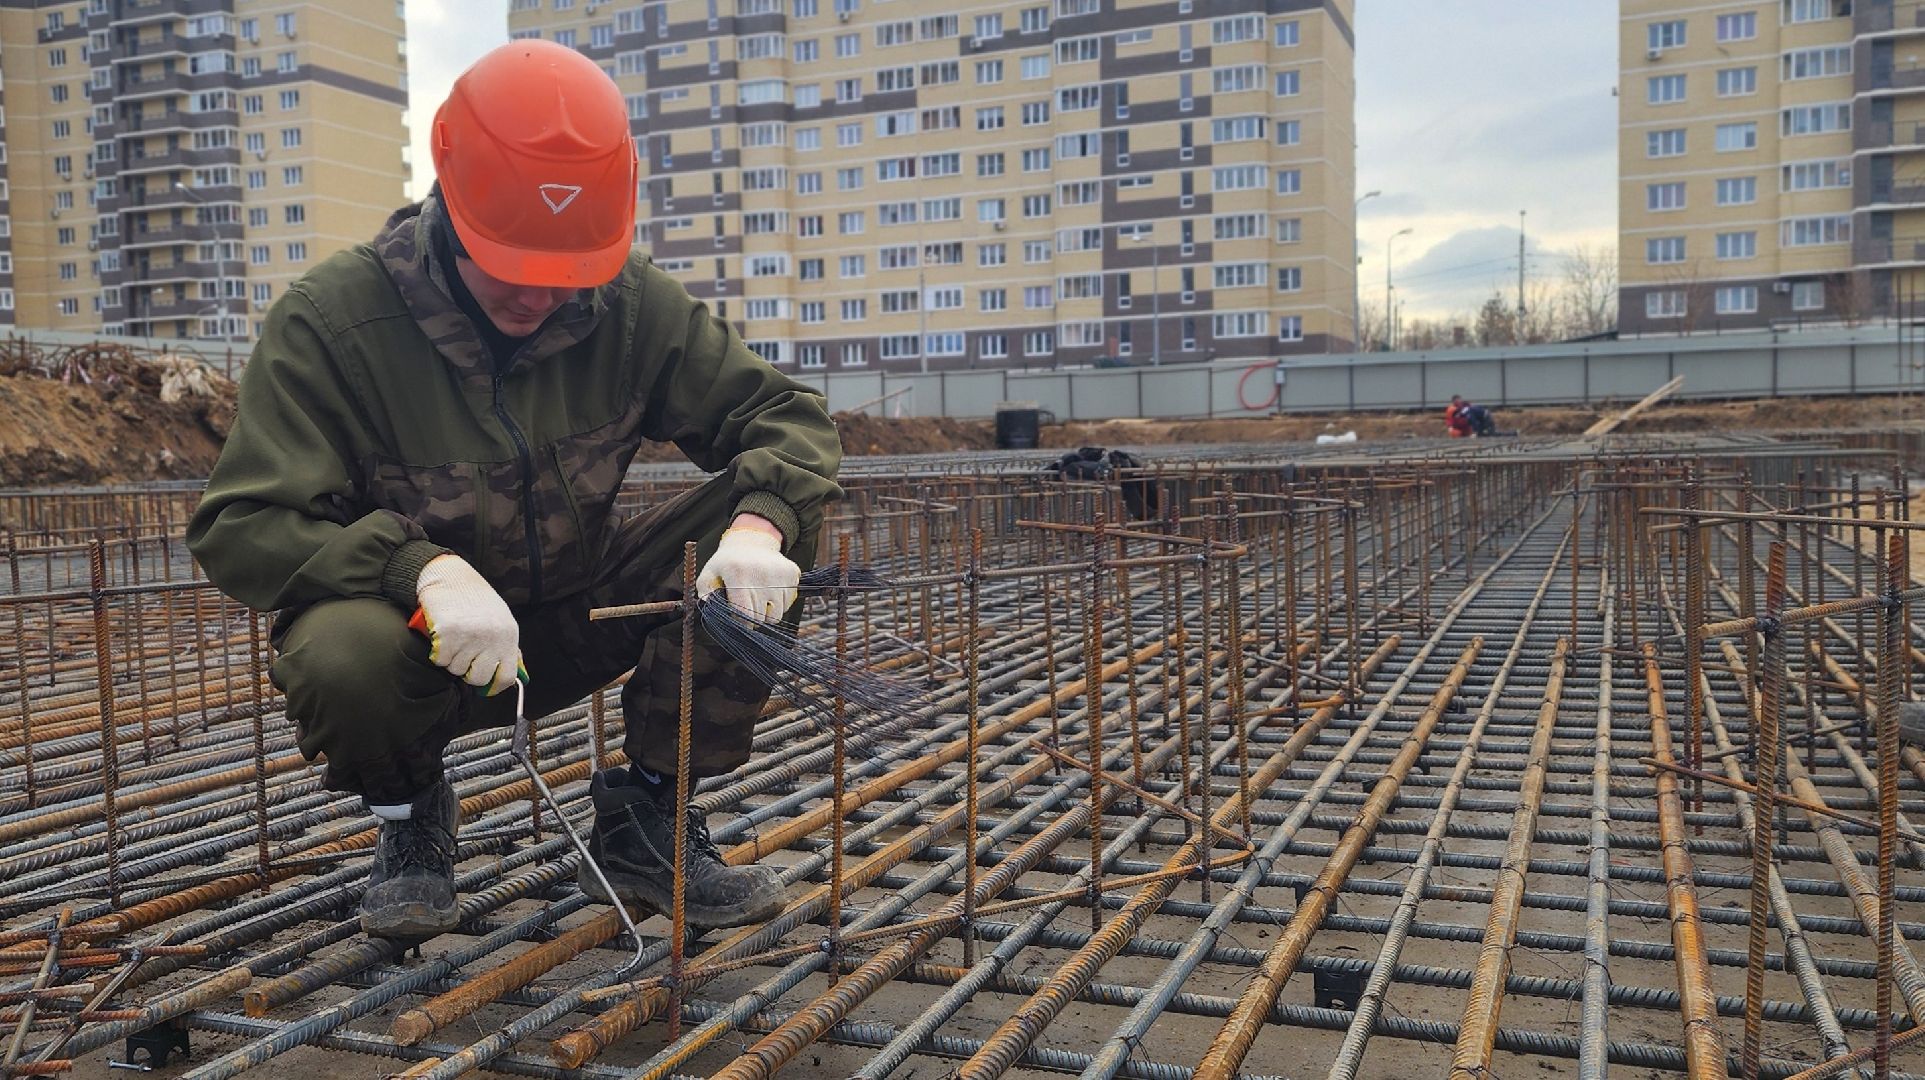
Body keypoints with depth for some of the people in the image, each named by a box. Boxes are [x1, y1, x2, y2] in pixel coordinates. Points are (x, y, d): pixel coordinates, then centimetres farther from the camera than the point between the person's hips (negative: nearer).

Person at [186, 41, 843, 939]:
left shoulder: (633, 307, -8)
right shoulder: (328, 320, -17)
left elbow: (789, 418, -5)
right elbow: (241, 527, -21)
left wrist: (762, 520, -29)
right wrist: (420, 569, -39)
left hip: (577, 621, 4)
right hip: (422, 636, -3)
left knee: (768, 516, -18)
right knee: (343, 656, -39)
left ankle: (642, 826, -6)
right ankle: (410, 816, 0)